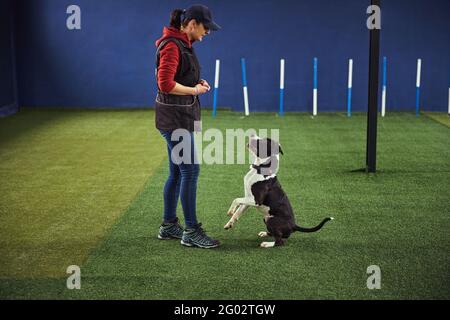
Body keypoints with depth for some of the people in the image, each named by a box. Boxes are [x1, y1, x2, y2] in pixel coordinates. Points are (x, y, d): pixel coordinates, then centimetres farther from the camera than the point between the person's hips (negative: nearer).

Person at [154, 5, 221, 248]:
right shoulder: (171, 45, -17)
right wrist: (194, 90, -13)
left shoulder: (183, 43, 13)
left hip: (181, 116, 10)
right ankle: (191, 231, 0)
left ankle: (169, 226, 22)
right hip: (174, 118, -10)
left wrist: (196, 83, 7)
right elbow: (165, 84, -24)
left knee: (177, 172, 13)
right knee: (190, 170, -7)